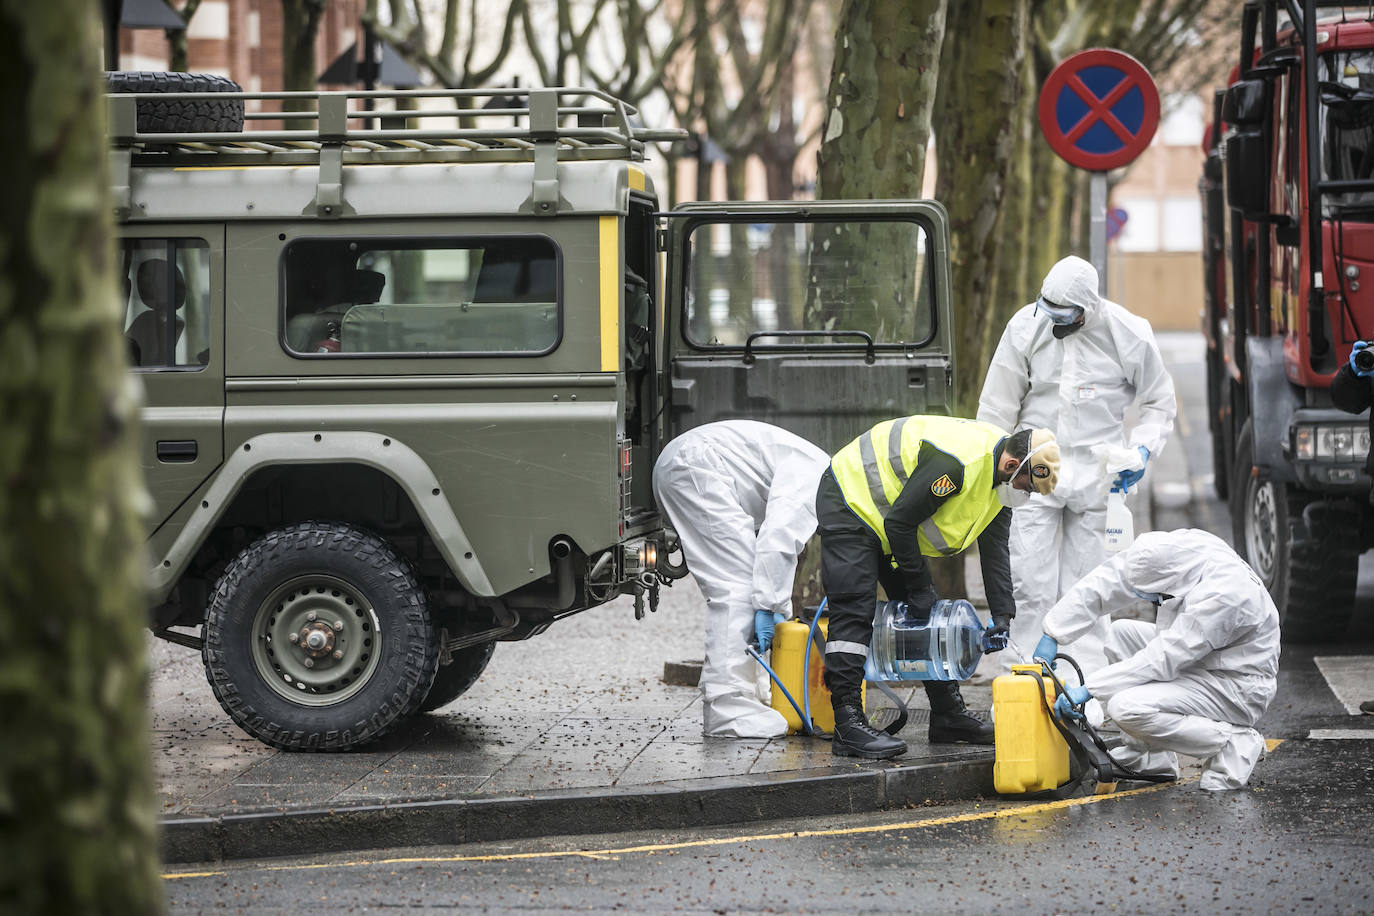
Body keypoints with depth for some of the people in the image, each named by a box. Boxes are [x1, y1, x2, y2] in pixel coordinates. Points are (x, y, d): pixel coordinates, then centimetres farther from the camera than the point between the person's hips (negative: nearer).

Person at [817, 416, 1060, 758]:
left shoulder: (1000, 477, -5)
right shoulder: (956, 463, -35)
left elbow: (995, 550, 2)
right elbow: (899, 522, -29)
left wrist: (1003, 614, -6)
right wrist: (919, 586, -20)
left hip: (888, 520, 10)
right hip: (848, 503, -10)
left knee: (928, 613, 9)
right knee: (854, 611, -17)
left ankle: (949, 715, 15)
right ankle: (848, 724, -21)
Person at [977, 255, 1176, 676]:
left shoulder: (1128, 334, -6)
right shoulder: (1025, 326, -4)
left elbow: (1159, 403, 9)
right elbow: (997, 404, 6)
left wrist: (1142, 449, -7)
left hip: (1096, 476, 0)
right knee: (1029, 582, -6)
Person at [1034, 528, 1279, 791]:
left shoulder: (1221, 596, -32)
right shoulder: (1174, 547, -10)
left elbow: (1162, 660, -30)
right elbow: (1103, 583, -2)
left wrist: (1088, 688, -25)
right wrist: (1052, 636, -2)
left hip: (1237, 688, -9)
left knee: (1126, 708, -21)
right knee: (1121, 633, 10)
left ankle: (1233, 745, -9)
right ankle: (1150, 757, 9)